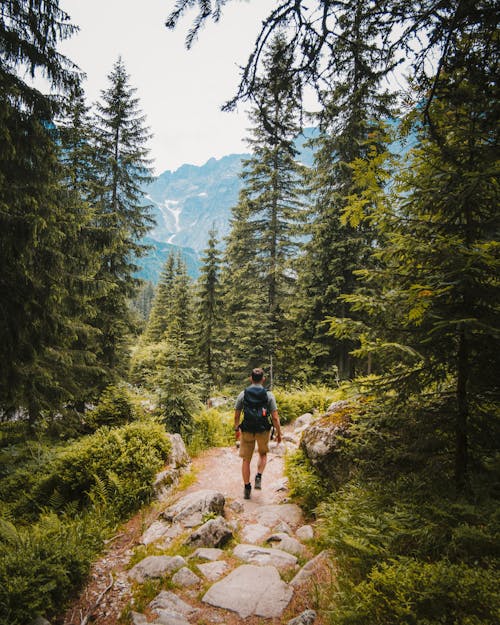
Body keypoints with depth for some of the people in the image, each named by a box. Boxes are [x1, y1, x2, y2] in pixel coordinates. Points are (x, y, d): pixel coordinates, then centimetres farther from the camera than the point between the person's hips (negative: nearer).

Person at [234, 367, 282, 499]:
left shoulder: (243, 394, -2)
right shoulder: (269, 395, -6)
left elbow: (236, 415, 4)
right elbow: (275, 417, -8)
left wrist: (236, 429, 19)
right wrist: (279, 433, 4)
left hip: (247, 431, 0)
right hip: (263, 431, 0)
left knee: (246, 460, 13)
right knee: (263, 454, 25)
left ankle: (247, 488, 17)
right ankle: (259, 477, 8)